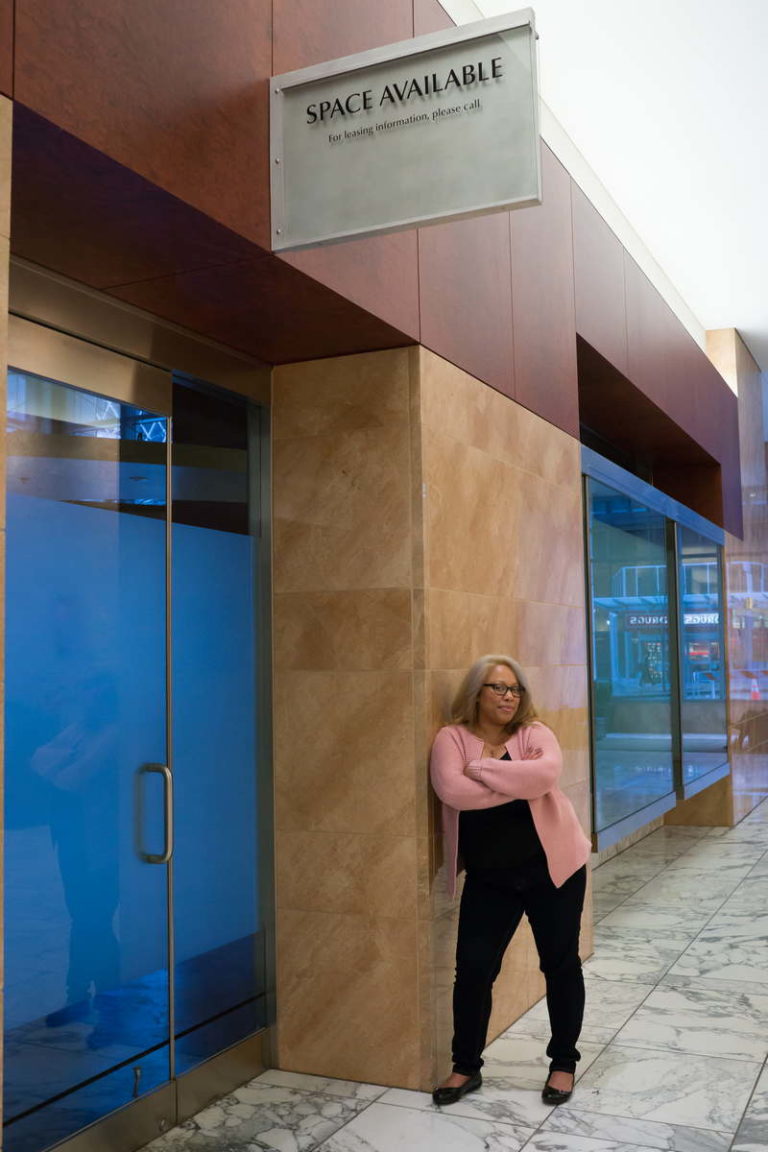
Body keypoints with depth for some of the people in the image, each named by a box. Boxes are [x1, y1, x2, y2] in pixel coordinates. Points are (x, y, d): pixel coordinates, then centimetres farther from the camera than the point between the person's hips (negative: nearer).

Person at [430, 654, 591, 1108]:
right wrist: (518, 783, -19)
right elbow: (451, 789, -22)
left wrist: (482, 769, -22)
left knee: (560, 963, 10)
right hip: (488, 876, 0)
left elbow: (547, 771, -26)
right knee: (473, 967, 1)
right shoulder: (452, 738, -5)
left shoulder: (534, 733, -4)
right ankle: (466, 1067, 20)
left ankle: (564, 1063, 28)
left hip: (551, 866, 0)